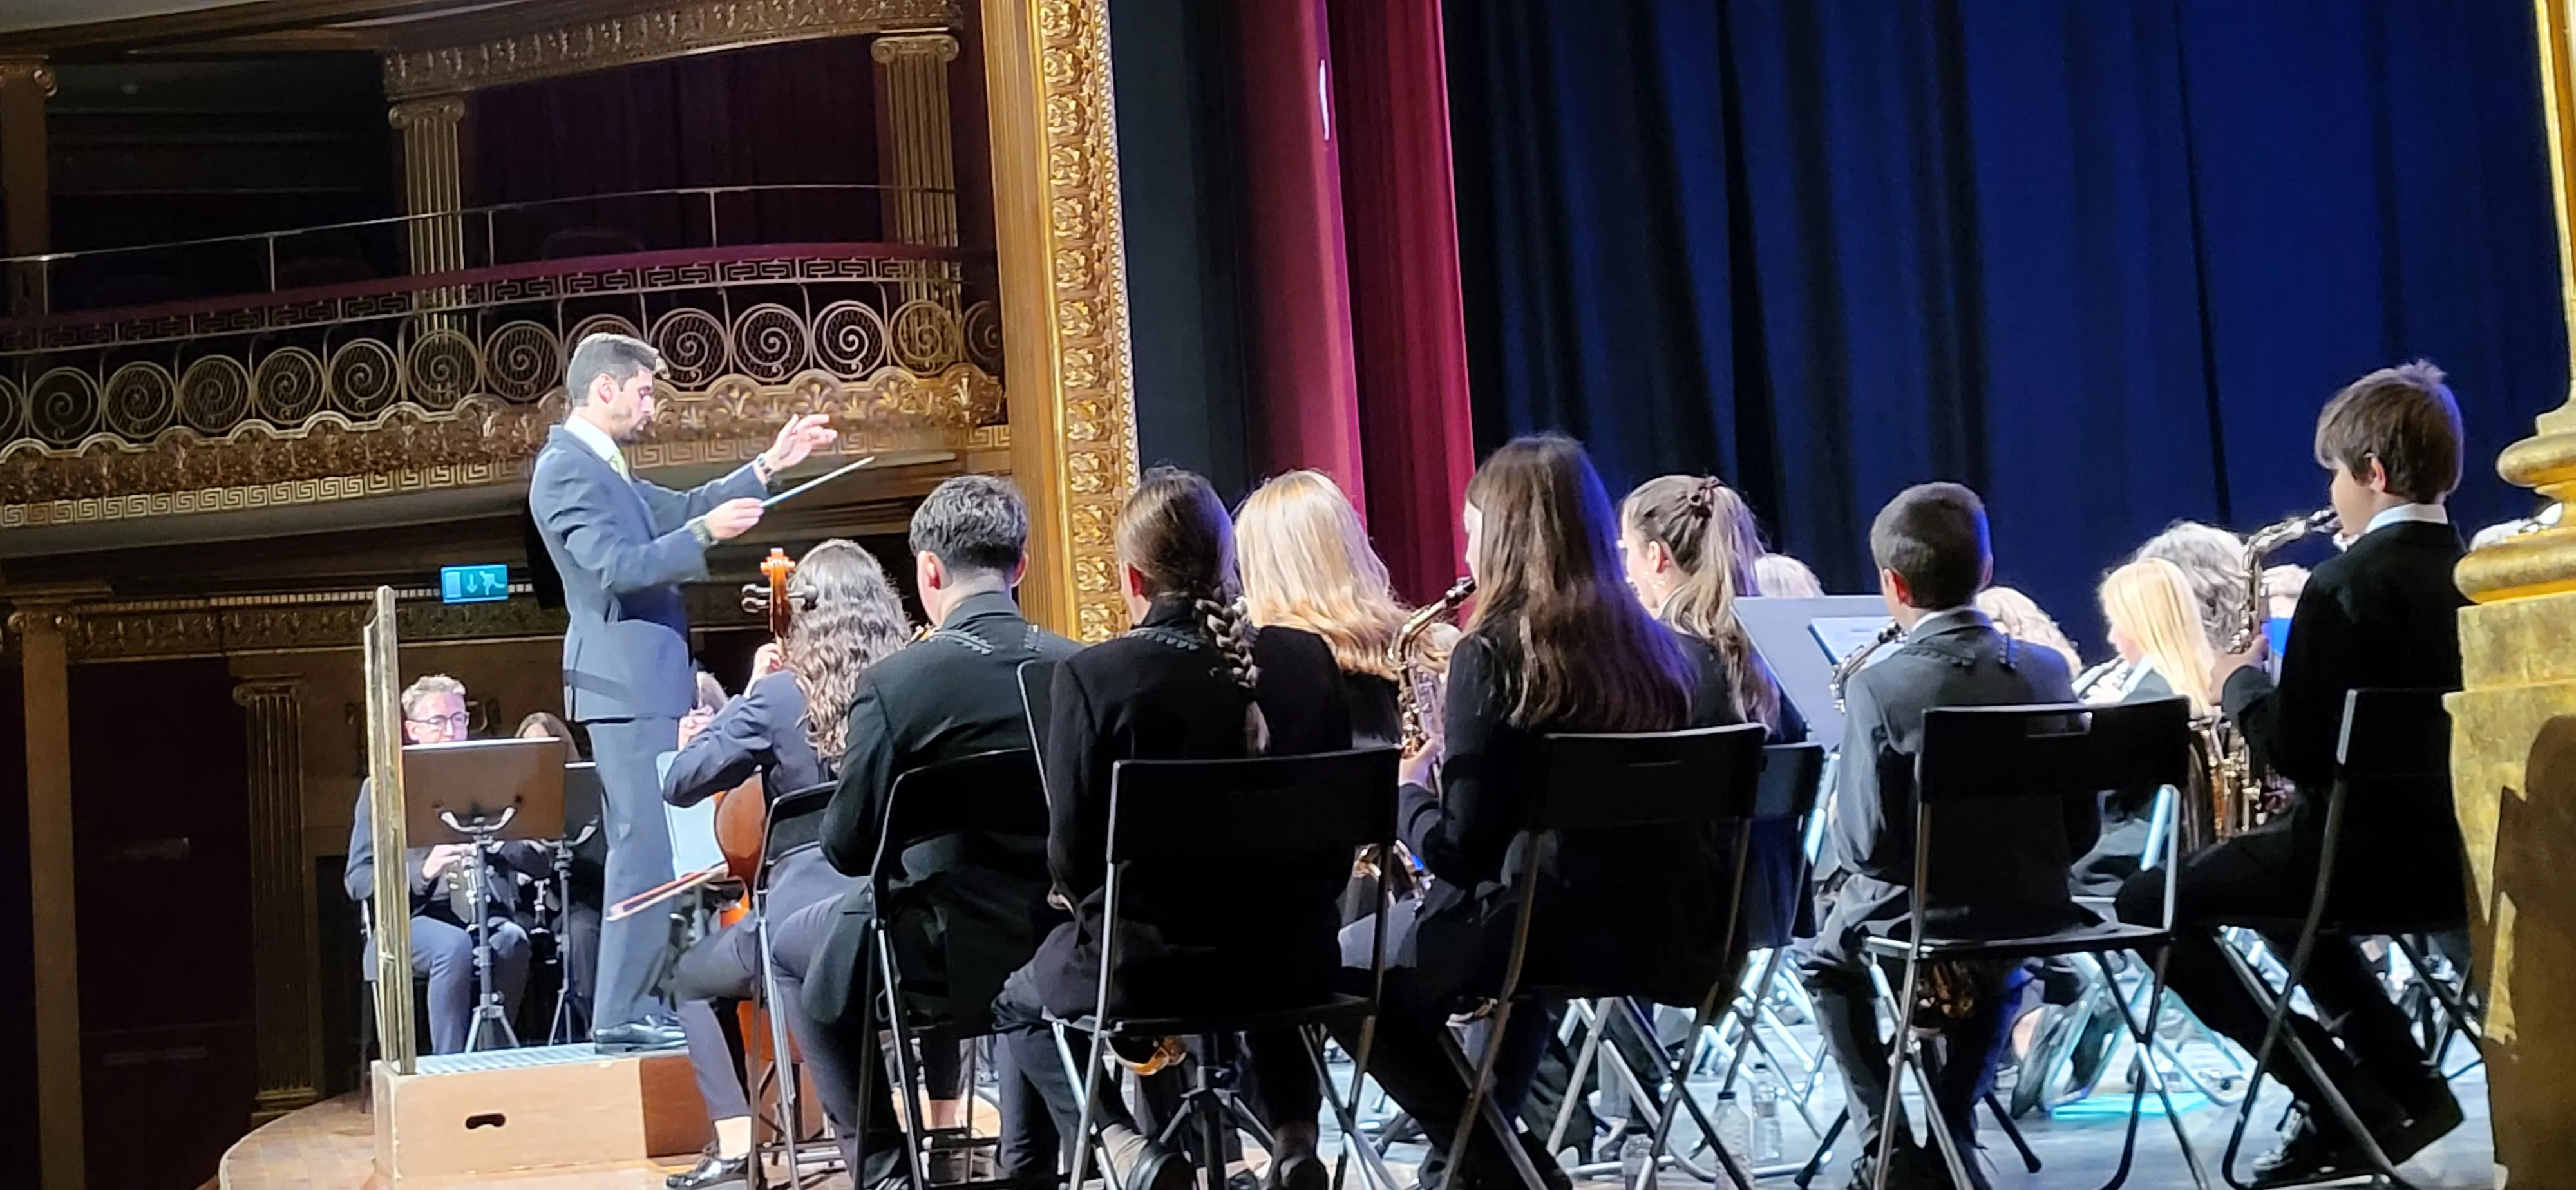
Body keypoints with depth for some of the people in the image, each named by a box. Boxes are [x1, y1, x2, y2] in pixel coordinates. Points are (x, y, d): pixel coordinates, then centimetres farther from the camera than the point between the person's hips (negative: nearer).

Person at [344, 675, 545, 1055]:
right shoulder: (383, 791, 11)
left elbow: (542, 864, 10)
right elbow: (357, 880, 1)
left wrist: (500, 842, -12)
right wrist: (422, 871, -17)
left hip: (489, 915, 2)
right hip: (417, 919, -2)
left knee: (512, 940, -32)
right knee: (455, 946, -35)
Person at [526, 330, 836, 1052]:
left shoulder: (599, 466, 18)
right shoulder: (567, 468, -12)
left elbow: (677, 511, 24)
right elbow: (616, 566, -23)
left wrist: (769, 466, 19)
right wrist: (705, 533, -28)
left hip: (642, 682, 11)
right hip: (625, 682, -11)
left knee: (645, 847, 13)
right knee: (648, 847, -12)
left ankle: (634, 1005, 18)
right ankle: (621, 1013, -10)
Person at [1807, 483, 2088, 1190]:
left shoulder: (1879, 688, -17)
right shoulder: (2045, 671, -3)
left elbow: (1865, 841, -17)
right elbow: (2083, 830, 1)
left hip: (1921, 914, -4)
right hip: (2038, 912, 4)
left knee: (1827, 954, 28)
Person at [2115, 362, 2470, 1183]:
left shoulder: (2345, 585, -19)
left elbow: (2293, 752, -18)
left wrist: (2241, 684, 0)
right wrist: (2278, 688, 16)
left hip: (2373, 849, -9)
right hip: (2457, 846, 9)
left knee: (2152, 902, 6)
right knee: (2284, 871, 36)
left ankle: (2347, 1098, 2)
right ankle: (2405, 1086, 24)